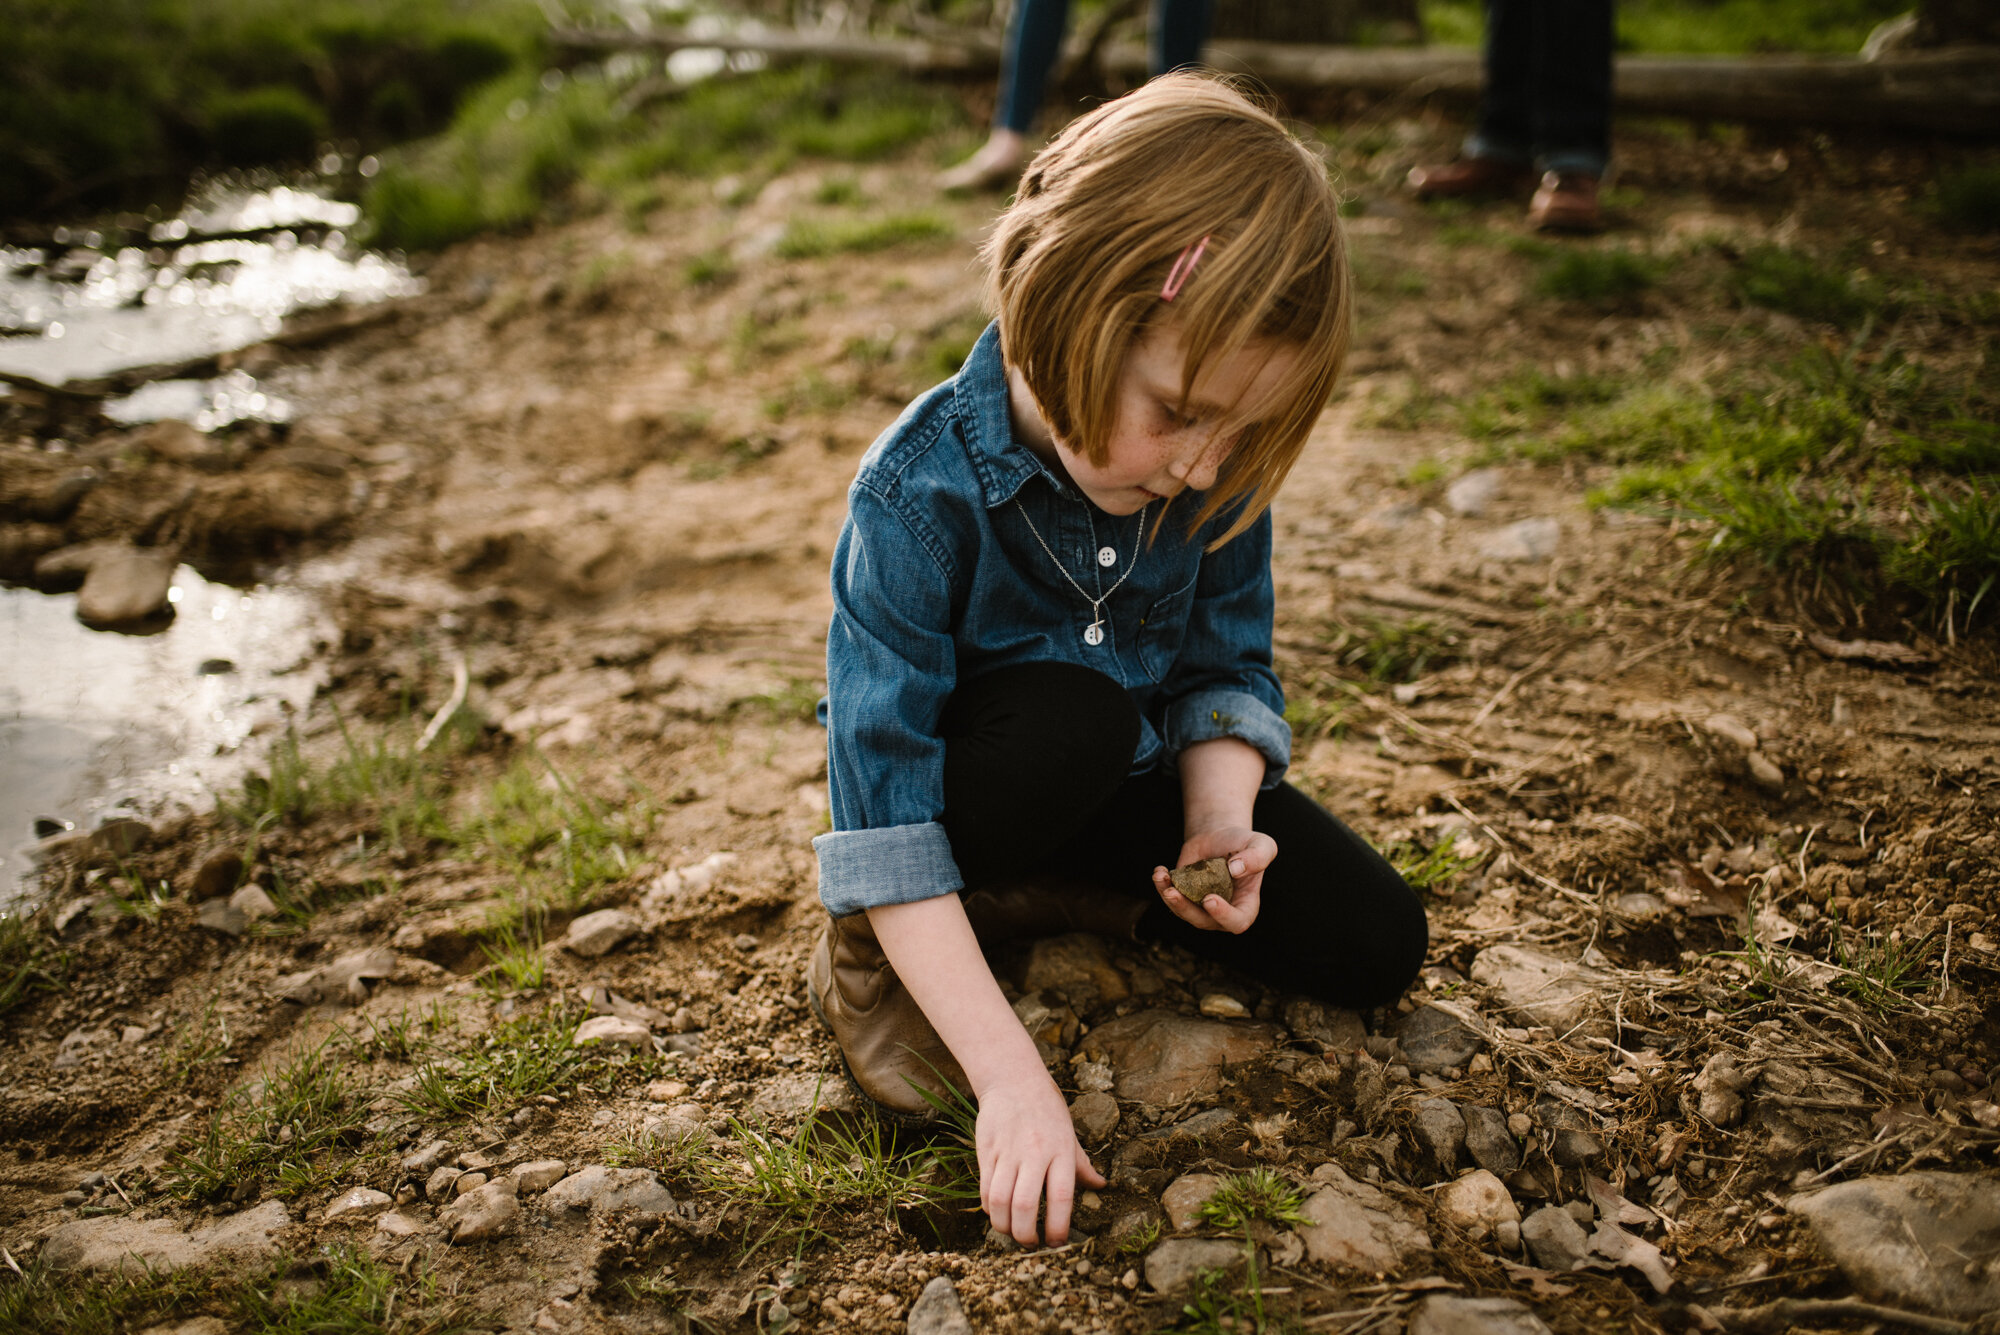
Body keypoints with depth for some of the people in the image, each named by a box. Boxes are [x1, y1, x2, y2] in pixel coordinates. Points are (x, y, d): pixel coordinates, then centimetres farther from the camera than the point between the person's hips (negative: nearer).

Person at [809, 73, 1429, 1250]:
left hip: (1129, 781, 5)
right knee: (1077, 716, -38)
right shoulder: (923, 494, -33)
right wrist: (1010, 1074, -39)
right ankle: (867, 947, -13)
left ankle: (1045, 897, 2)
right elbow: (883, 805, -35)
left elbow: (1229, 671, -5)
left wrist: (1218, 820, -27)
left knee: (1377, 944, -6)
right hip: (972, 783, -4)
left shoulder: (1220, 466, -18)